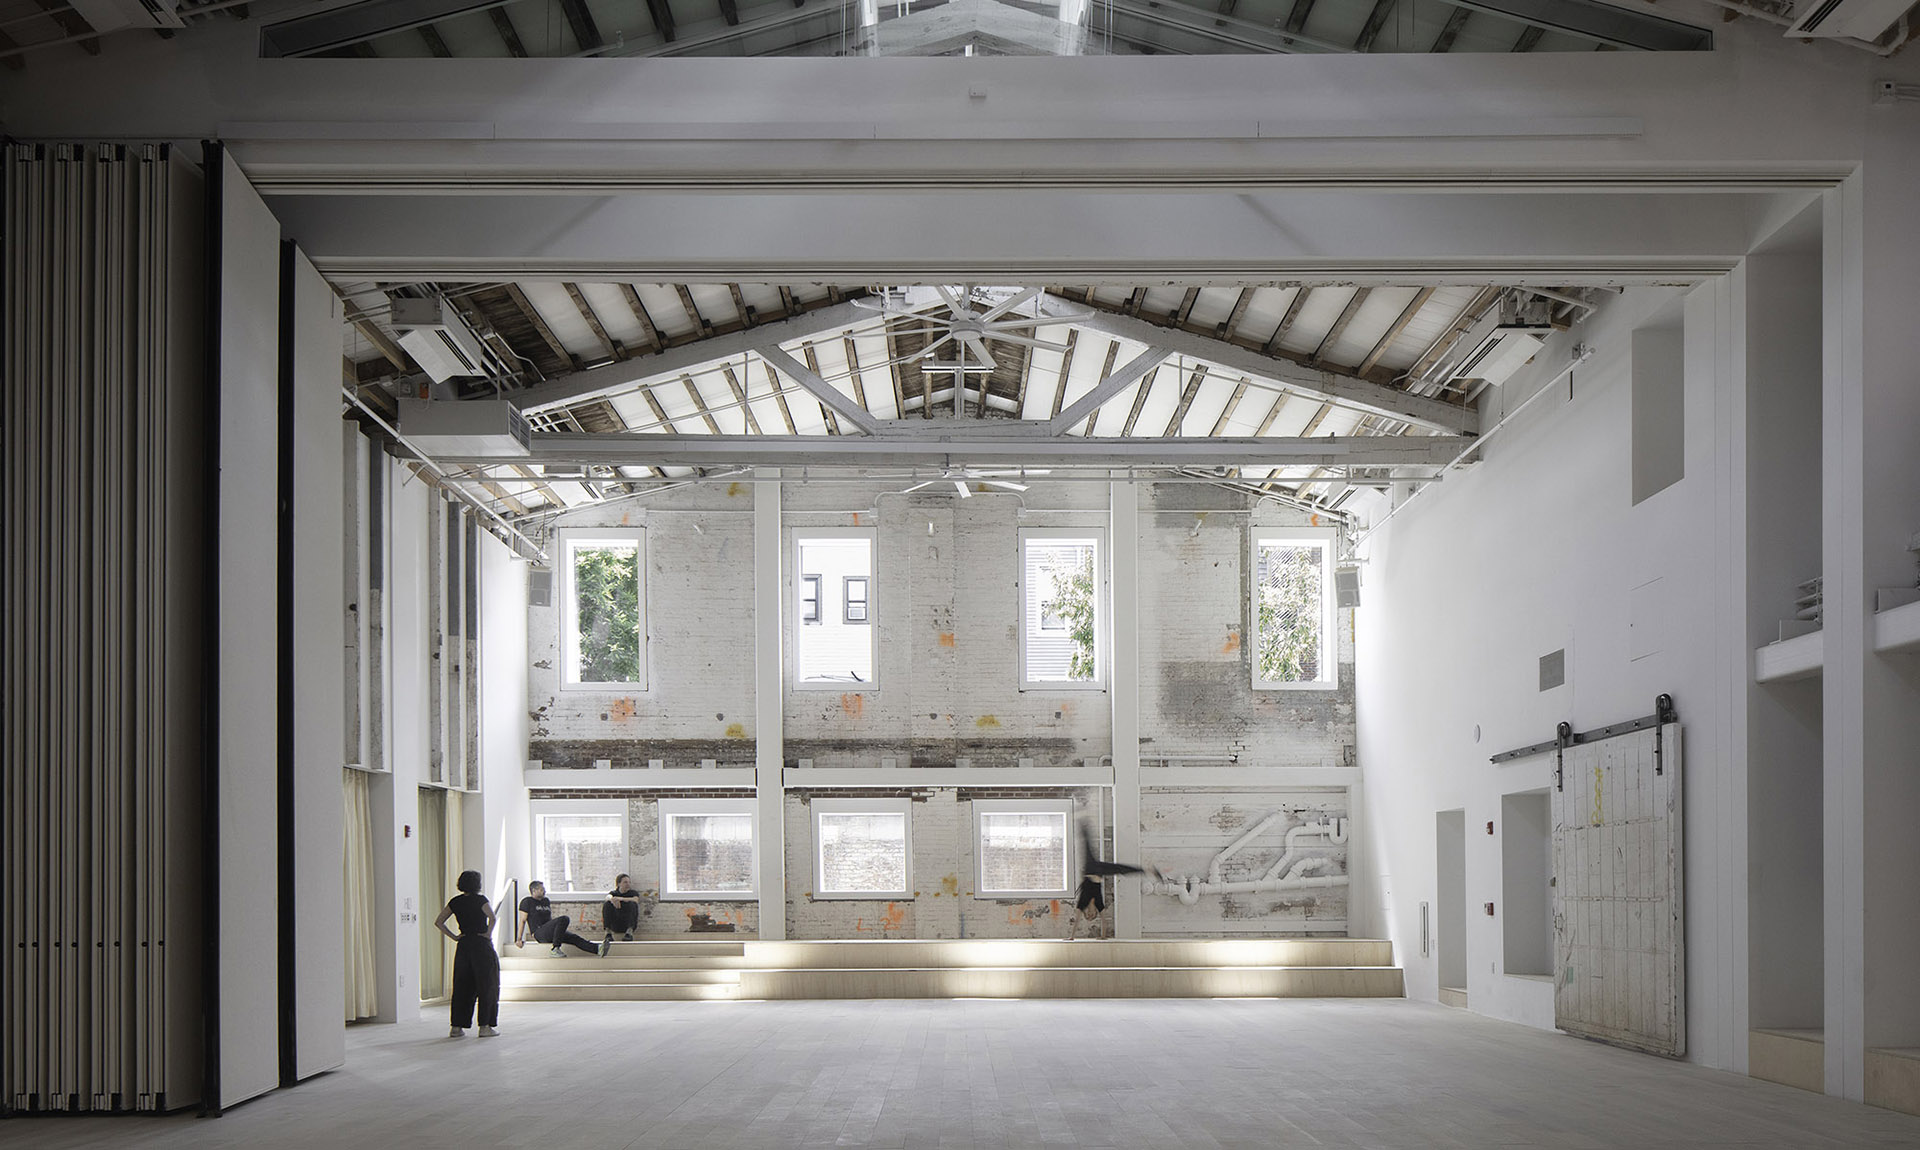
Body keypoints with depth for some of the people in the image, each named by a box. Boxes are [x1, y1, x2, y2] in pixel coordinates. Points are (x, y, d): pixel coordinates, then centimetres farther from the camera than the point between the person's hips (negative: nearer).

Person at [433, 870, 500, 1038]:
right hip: (482, 946, -5)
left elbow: (438, 923, 6)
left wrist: (454, 937, 6)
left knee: (462, 986, 11)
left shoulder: (455, 902, 5)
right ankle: (485, 1026, 0)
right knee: (487, 986, 2)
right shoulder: (480, 900, -10)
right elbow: (493, 917, -26)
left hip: (463, 946, 5)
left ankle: (457, 1026, 10)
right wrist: (488, 933, -13)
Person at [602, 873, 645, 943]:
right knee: (607, 904, -20)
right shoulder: (613, 893, 16)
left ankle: (629, 932, -38)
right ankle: (608, 933, -31)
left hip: (629, 922, -1)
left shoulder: (633, 892, 12)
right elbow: (608, 897, -9)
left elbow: (635, 900, -13)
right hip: (614, 925, 1)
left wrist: (621, 899, -29)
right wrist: (612, 899, -35)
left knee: (632, 904, -24)